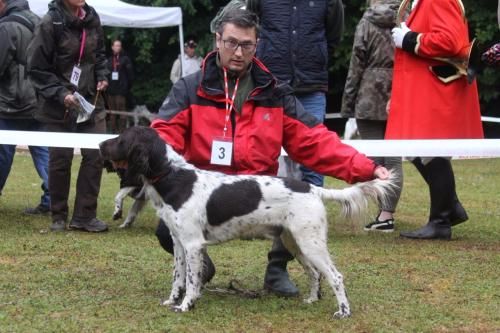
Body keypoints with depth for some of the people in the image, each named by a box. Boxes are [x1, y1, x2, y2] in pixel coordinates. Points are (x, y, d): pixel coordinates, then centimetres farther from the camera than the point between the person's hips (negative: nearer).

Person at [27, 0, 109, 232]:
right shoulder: (50, 23, -14)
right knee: (60, 159, 3)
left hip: (91, 100, 4)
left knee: (95, 155, -2)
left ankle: (84, 216, 7)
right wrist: (60, 94, -18)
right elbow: (36, 68, -11)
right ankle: (58, 216, 18)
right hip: (60, 106, -4)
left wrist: (102, 76, 3)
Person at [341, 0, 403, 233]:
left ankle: (383, 213, -3)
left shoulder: (367, 24, -2)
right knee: (393, 158, 5)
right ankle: (387, 213, 0)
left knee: (374, 159, 3)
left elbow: (356, 66, -2)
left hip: (370, 99, -2)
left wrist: (348, 104, 4)